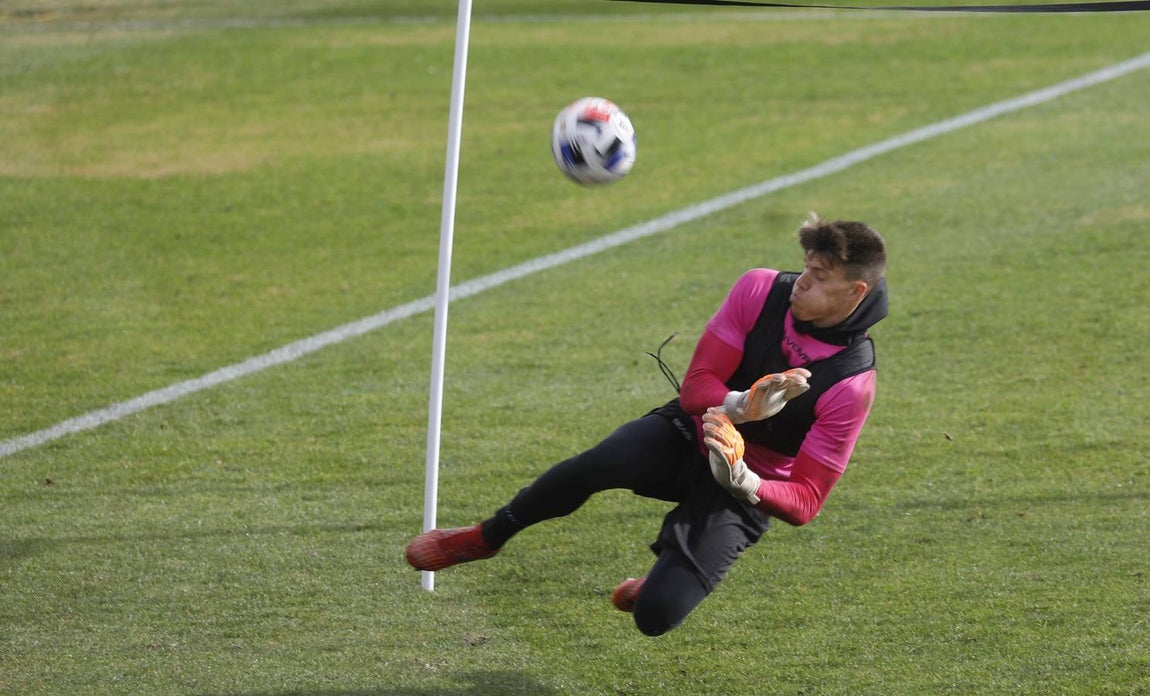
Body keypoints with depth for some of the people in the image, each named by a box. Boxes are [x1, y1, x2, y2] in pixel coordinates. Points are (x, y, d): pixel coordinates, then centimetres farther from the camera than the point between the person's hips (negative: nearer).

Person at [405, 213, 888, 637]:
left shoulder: (851, 385, -22)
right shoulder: (761, 291, -13)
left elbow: (806, 502, -19)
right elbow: (695, 387, -12)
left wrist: (742, 481, -37)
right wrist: (741, 406, -34)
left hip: (746, 492, -2)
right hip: (686, 437, 2)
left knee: (655, 615, -21)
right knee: (603, 463, -33)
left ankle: (668, 576, 20)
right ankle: (487, 537, -9)